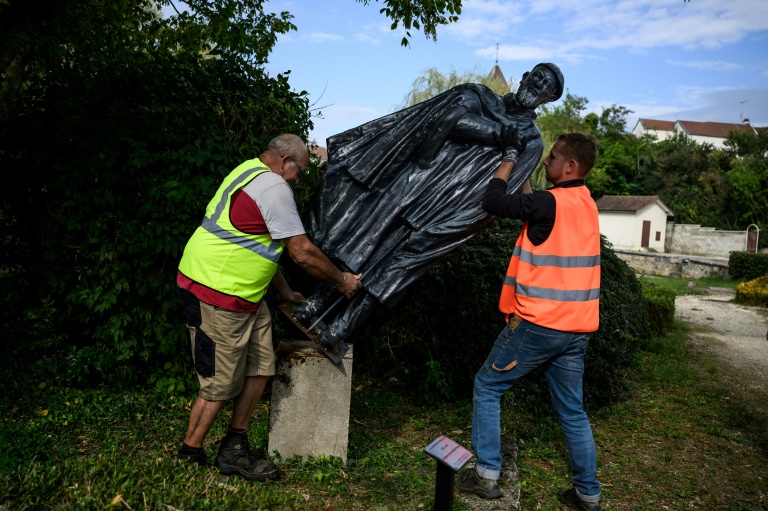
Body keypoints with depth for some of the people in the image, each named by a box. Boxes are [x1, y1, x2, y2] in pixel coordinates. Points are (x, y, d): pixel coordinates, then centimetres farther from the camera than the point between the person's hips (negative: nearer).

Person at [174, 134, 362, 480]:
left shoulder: (248, 173, 17)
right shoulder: (273, 186, -16)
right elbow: (303, 253, -16)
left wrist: (284, 292, 25)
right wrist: (342, 281, 0)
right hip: (217, 297, -10)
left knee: (260, 368, 9)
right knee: (221, 386, 1)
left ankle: (235, 451, 19)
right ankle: (189, 455, 20)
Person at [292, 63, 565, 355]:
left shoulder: (530, 141, 11)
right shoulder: (480, 95, 17)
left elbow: (500, 191, -2)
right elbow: (451, 117, -5)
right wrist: (499, 132, -4)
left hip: (446, 201, -2)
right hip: (411, 178, 2)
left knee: (399, 259, -10)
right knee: (359, 239, -5)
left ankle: (339, 328, -4)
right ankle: (318, 302, 7)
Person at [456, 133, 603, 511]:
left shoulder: (551, 202, -16)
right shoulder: (585, 203, 10)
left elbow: (492, 202, -11)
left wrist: (509, 161, 2)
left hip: (538, 324, -8)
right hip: (577, 328, 8)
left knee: (487, 387, 10)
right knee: (572, 410, 17)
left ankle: (486, 475, 14)